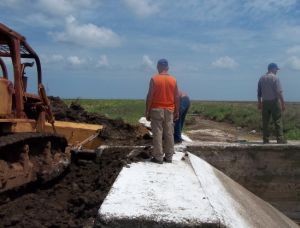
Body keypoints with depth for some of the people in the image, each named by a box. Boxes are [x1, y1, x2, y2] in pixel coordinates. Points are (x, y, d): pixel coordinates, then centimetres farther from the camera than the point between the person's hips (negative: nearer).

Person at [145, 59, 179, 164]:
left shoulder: (154, 79, -7)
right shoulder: (173, 80, 3)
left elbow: (150, 96, -9)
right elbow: (177, 97, 4)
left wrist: (147, 111, -3)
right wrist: (177, 112, 12)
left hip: (157, 109, -3)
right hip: (169, 110, 3)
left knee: (158, 133, 0)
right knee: (169, 133, 7)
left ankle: (158, 157, 1)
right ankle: (168, 157, 13)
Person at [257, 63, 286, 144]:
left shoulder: (261, 78, 9)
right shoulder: (275, 78, -7)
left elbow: (259, 92, 12)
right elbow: (279, 92, -13)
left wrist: (259, 103, 19)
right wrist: (283, 103, -10)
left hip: (265, 102, 5)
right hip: (274, 101, -5)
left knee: (265, 122, 6)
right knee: (278, 121, -1)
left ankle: (265, 139, 7)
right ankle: (280, 139, -1)